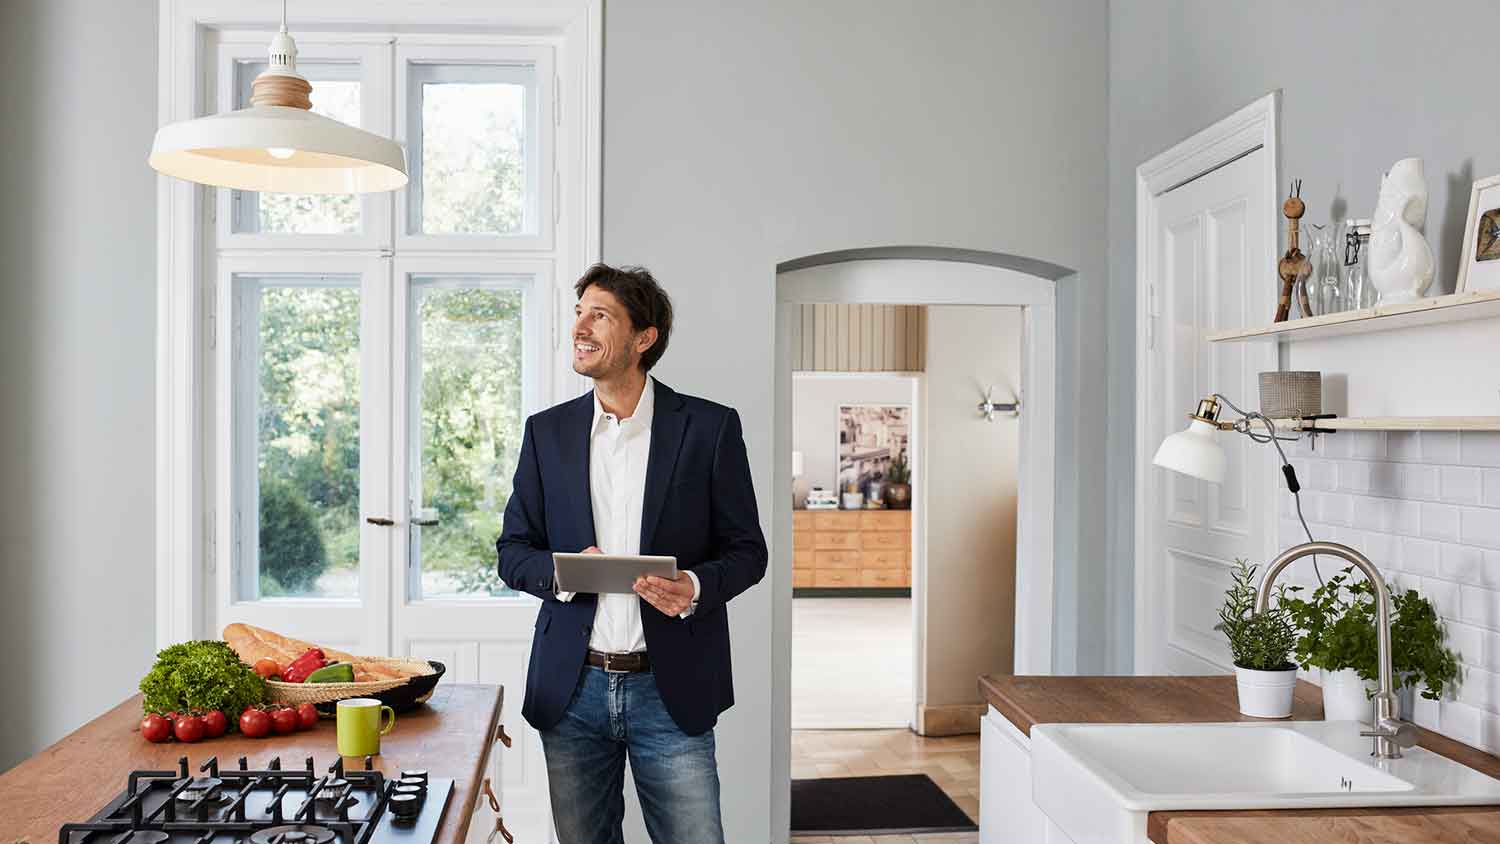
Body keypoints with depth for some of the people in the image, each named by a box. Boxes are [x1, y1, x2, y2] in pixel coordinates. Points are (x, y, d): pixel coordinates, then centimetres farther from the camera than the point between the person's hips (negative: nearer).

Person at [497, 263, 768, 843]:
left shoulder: (710, 427, -3)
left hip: (670, 689, -2)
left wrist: (696, 587, -19)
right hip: (573, 687, 3)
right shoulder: (547, 431, 6)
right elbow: (513, 551, 9)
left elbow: (746, 550, 2)